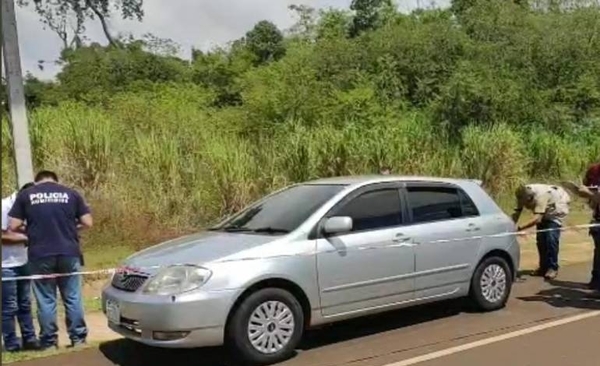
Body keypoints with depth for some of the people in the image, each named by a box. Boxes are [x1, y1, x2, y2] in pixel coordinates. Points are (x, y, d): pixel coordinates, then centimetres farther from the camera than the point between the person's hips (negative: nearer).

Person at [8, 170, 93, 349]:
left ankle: (49, 341, 14)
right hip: (69, 253, 1)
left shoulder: (25, 195, 5)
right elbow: (87, 222, 3)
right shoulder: (71, 193, 6)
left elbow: (13, 226, 2)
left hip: (40, 255, 0)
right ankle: (78, 338, 14)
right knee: (73, 297, 9)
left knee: (45, 300, 8)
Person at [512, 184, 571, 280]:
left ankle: (552, 268, -8)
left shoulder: (540, 196, -43)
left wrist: (519, 228, -58)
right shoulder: (523, 195, -24)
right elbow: (516, 214, -23)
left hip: (557, 207, -6)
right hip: (545, 212, 6)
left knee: (551, 237, -18)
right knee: (540, 238, 0)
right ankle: (544, 266, 13)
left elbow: (536, 219, -50)